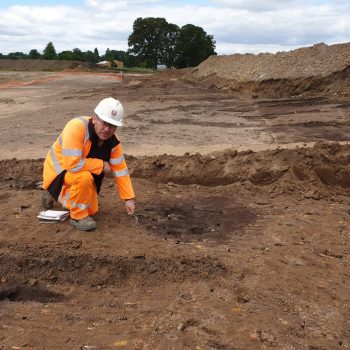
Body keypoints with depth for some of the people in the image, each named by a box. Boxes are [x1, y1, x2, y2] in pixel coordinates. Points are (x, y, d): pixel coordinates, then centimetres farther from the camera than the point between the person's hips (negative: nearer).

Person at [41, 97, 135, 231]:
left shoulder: (112, 142, -11)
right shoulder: (76, 128, -34)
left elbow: (121, 170, -4)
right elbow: (73, 164, -40)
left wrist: (129, 198, -7)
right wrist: (102, 165, -27)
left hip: (82, 175, 7)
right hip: (58, 169, -7)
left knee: (92, 210, 12)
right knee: (84, 177, -38)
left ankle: (58, 195, 35)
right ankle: (78, 216, -12)